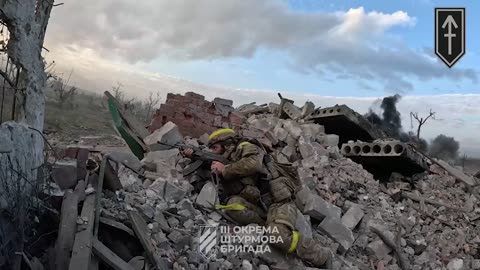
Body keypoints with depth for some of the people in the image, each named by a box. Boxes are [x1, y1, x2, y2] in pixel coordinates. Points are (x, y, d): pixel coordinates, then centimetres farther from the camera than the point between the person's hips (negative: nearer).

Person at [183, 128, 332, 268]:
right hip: (260, 206, 6)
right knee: (233, 204, -21)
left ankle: (323, 257, -12)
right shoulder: (227, 161, 22)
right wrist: (194, 155, 16)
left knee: (277, 235, -31)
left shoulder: (245, 147, 0)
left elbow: (253, 164, -22)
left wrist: (225, 170, -11)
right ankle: (271, 227, -18)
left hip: (278, 201, -6)